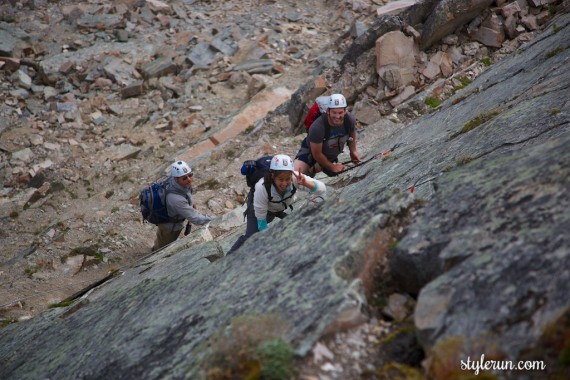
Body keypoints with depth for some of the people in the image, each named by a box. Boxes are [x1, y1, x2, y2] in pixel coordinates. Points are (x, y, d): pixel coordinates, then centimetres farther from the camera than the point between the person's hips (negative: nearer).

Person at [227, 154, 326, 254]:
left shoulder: (295, 179, -38)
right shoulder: (262, 187, -43)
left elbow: (322, 189, -41)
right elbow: (261, 218, -30)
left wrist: (305, 183, -58)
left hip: (283, 206, 4)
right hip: (260, 206, -4)